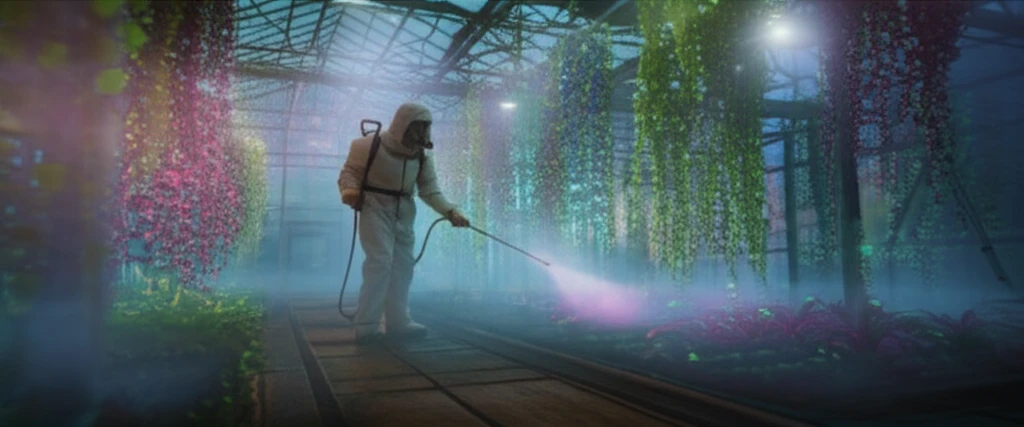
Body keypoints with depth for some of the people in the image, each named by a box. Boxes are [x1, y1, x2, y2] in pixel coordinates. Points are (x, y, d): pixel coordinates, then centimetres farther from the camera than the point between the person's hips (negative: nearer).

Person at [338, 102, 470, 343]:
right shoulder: (372, 145, -14)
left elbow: (429, 190, -1)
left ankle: (397, 321, 22)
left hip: (403, 213, 6)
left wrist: (450, 212, -15)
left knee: (403, 265, 9)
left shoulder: (422, 155, 1)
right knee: (380, 261, -17)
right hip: (375, 208, -6)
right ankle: (366, 324, -9)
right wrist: (349, 190, -30)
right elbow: (350, 170, -8)